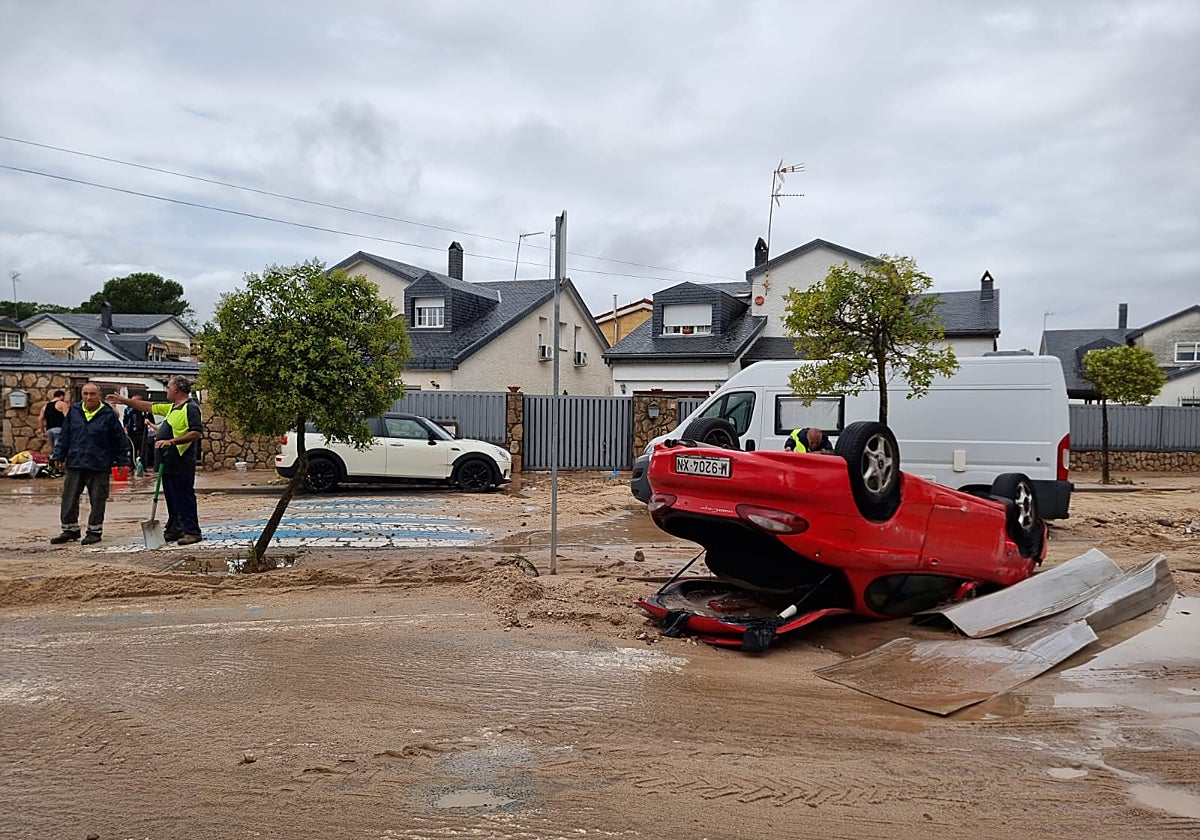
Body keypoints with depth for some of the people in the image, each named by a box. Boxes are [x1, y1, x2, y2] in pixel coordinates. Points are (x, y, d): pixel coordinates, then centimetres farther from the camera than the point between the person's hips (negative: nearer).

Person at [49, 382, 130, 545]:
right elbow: (64, 436, 13)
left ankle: (94, 530, 14)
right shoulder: (74, 411, 7)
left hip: (99, 466, -3)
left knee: (97, 499, 3)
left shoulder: (108, 414, -3)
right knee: (69, 498, 7)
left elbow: (119, 439, 1)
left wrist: (122, 461, 1)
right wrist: (59, 455, 9)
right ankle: (70, 529, 19)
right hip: (74, 464, 4)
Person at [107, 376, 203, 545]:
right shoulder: (172, 408, 19)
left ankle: (192, 532, -3)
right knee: (172, 498, 14)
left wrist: (172, 441, -25)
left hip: (181, 464, -10)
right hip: (168, 463, 10)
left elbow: (196, 432, -23)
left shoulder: (191, 408, -13)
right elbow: (150, 406, 29)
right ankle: (174, 529, 22)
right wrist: (124, 400, 29)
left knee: (184, 498, -7)